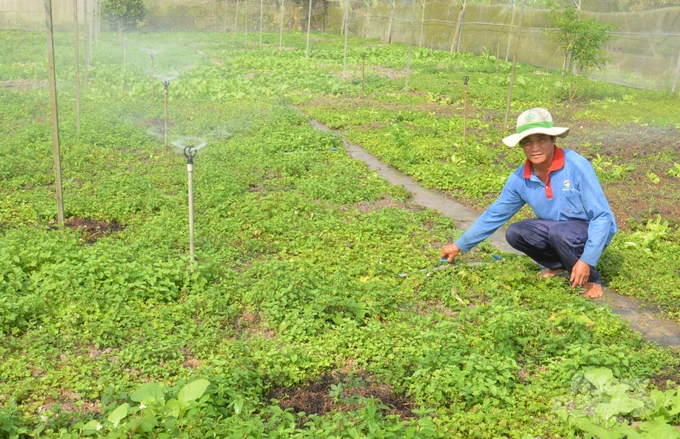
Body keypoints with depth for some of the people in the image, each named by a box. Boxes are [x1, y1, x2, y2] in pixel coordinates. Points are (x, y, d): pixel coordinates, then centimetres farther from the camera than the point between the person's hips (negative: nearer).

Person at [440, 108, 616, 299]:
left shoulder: (577, 166, -27)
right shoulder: (520, 179, -11)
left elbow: (602, 216, -24)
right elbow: (494, 214, 2)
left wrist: (586, 260, -31)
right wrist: (460, 245, 5)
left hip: (592, 231, -5)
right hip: (557, 230, 5)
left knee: (560, 231, -34)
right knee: (514, 233, -14)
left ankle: (590, 279, -7)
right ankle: (559, 265, 11)